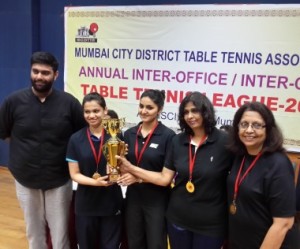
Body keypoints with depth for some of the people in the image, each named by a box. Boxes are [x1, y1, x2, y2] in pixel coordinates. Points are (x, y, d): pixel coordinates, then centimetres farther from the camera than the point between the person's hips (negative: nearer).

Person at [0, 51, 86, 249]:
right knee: (34, 232, 19)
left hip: (59, 180, -1)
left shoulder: (69, 103, -10)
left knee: (60, 233, 12)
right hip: (26, 179, 1)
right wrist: (27, 147, 1)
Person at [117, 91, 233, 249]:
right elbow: (165, 178, -2)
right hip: (178, 217, 4)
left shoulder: (224, 142, -13)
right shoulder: (178, 141, -1)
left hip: (210, 223, -3)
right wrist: (131, 168, -6)